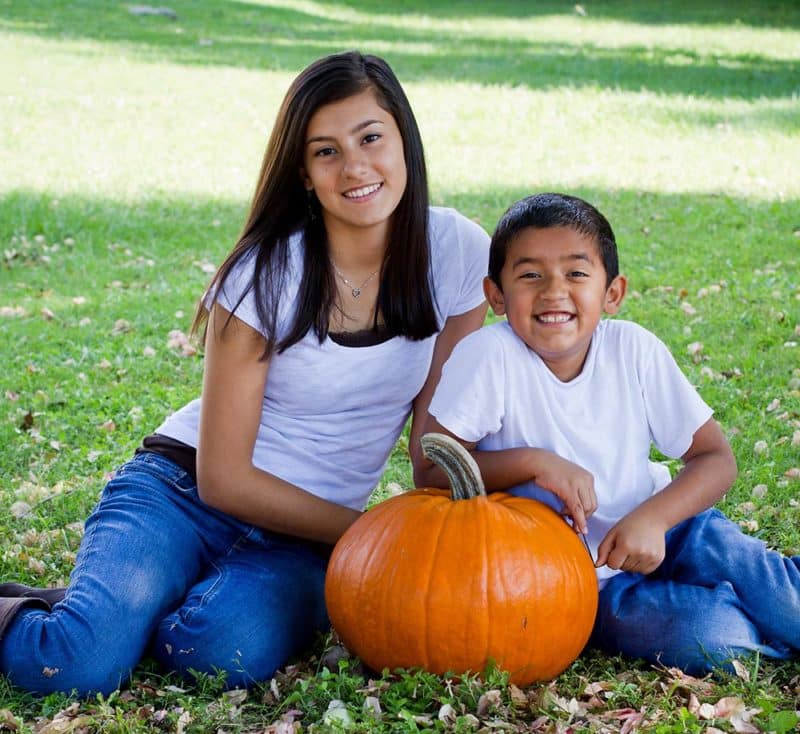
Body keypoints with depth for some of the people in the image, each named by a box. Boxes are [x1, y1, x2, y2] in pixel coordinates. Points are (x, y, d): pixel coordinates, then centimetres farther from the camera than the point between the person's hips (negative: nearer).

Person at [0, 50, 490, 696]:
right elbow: (223, 477, -12)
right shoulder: (267, 275, -14)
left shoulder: (457, 253, -6)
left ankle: (113, 610, 0)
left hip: (307, 540, 3)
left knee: (230, 651, -32)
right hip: (186, 492, -2)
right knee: (78, 665, -29)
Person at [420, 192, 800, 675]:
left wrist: (652, 517, -23)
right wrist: (533, 462, -30)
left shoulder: (634, 349, -8)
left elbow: (715, 458, -5)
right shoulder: (490, 356, -17)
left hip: (656, 539, 3)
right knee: (706, 634, -27)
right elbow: (431, 473, -16)